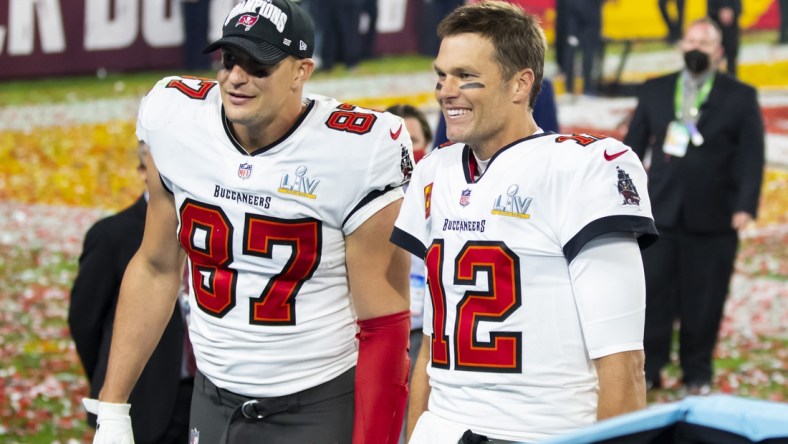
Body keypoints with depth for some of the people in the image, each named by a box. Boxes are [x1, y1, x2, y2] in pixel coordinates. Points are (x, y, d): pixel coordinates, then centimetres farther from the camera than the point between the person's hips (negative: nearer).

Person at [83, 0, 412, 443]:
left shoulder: (354, 153, -16)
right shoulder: (177, 120, -3)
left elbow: (384, 324, -12)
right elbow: (156, 268, 8)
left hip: (321, 407, -4)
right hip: (213, 403, 4)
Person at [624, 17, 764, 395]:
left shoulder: (741, 98, 2)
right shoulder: (654, 92, 9)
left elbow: (752, 157, -3)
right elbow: (634, 146, 11)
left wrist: (746, 205, -13)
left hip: (713, 219, -2)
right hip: (661, 212, 2)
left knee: (703, 302, 4)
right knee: (653, 293, 1)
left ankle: (697, 374, 17)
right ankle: (648, 368, 11)